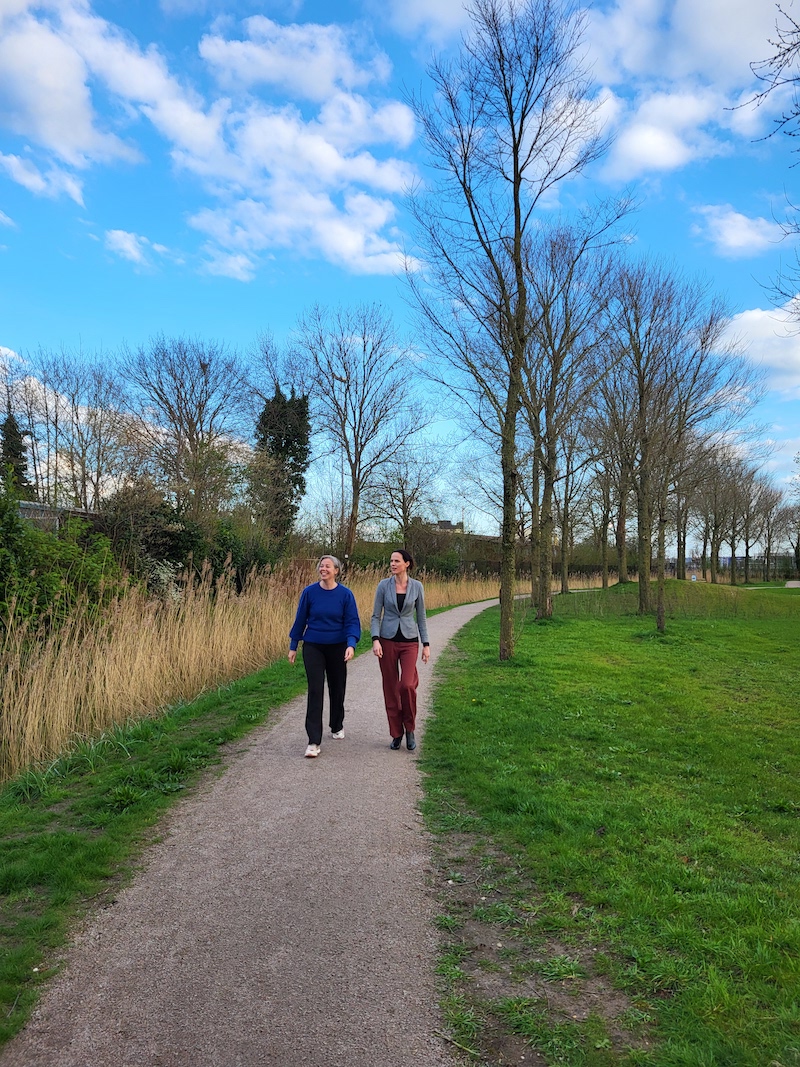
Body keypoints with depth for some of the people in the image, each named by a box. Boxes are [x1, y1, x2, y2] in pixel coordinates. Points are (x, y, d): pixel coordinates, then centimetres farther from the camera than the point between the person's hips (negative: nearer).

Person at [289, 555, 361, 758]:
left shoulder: (345, 594, -8)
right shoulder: (309, 592, -7)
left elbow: (352, 622, -9)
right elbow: (300, 619, 1)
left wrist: (351, 645, -24)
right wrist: (293, 646, 4)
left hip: (337, 648, 1)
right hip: (313, 648, -1)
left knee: (337, 688, 14)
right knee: (315, 690, -7)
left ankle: (337, 727, 38)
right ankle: (314, 741, -6)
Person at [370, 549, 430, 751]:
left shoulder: (417, 586, 1)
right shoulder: (383, 585, 0)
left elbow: (421, 617, 7)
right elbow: (375, 616, 1)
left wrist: (426, 644, 3)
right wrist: (375, 640, -12)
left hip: (409, 641, -1)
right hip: (388, 641, 1)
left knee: (407, 685, -16)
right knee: (390, 689, 5)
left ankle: (410, 729, 7)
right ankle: (396, 734, 19)